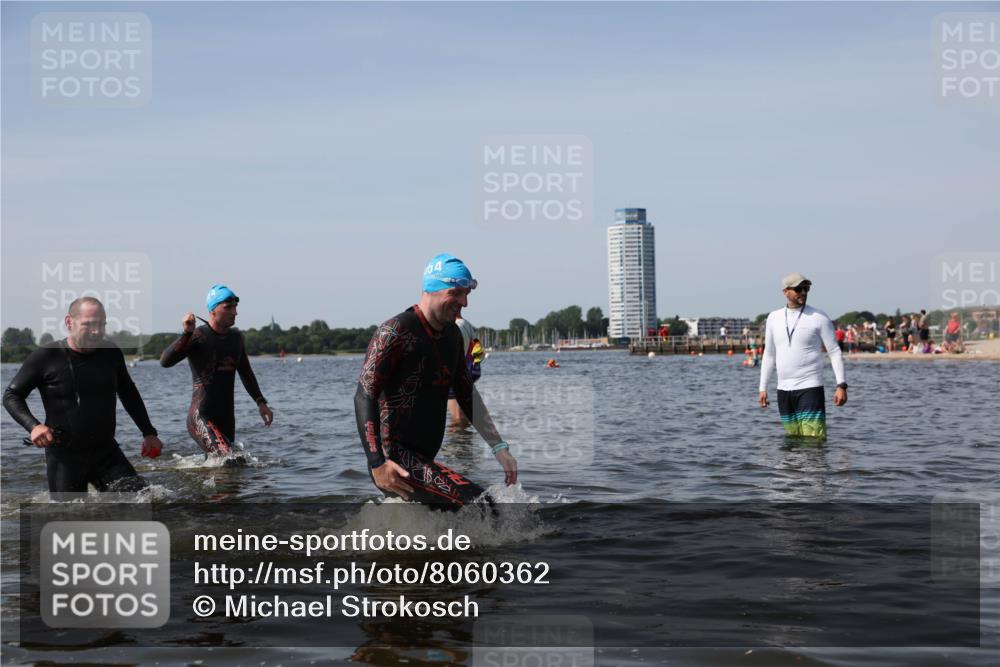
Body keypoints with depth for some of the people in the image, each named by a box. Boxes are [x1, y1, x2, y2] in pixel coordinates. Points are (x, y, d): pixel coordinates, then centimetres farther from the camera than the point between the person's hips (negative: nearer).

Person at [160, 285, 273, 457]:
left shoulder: (236, 337, 13)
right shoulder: (198, 337, -9)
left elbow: (246, 373, 26)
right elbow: (165, 362, -22)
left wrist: (261, 403, 19)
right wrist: (186, 333, -31)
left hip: (227, 417, 7)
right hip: (201, 417, -7)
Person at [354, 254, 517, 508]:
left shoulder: (452, 335, 13)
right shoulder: (396, 332, -14)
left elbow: (467, 396, 20)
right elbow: (364, 397, -18)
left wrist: (499, 447, 14)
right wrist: (377, 463, -28)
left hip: (422, 460, 10)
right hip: (394, 461, -10)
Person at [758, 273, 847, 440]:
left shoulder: (819, 318, -3)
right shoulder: (773, 318, 10)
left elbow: (835, 352, -3)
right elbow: (769, 355, 17)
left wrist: (841, 385, -13)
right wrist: (763, 387, 13)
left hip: (810, 388, -4)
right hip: (783, 390, 5)